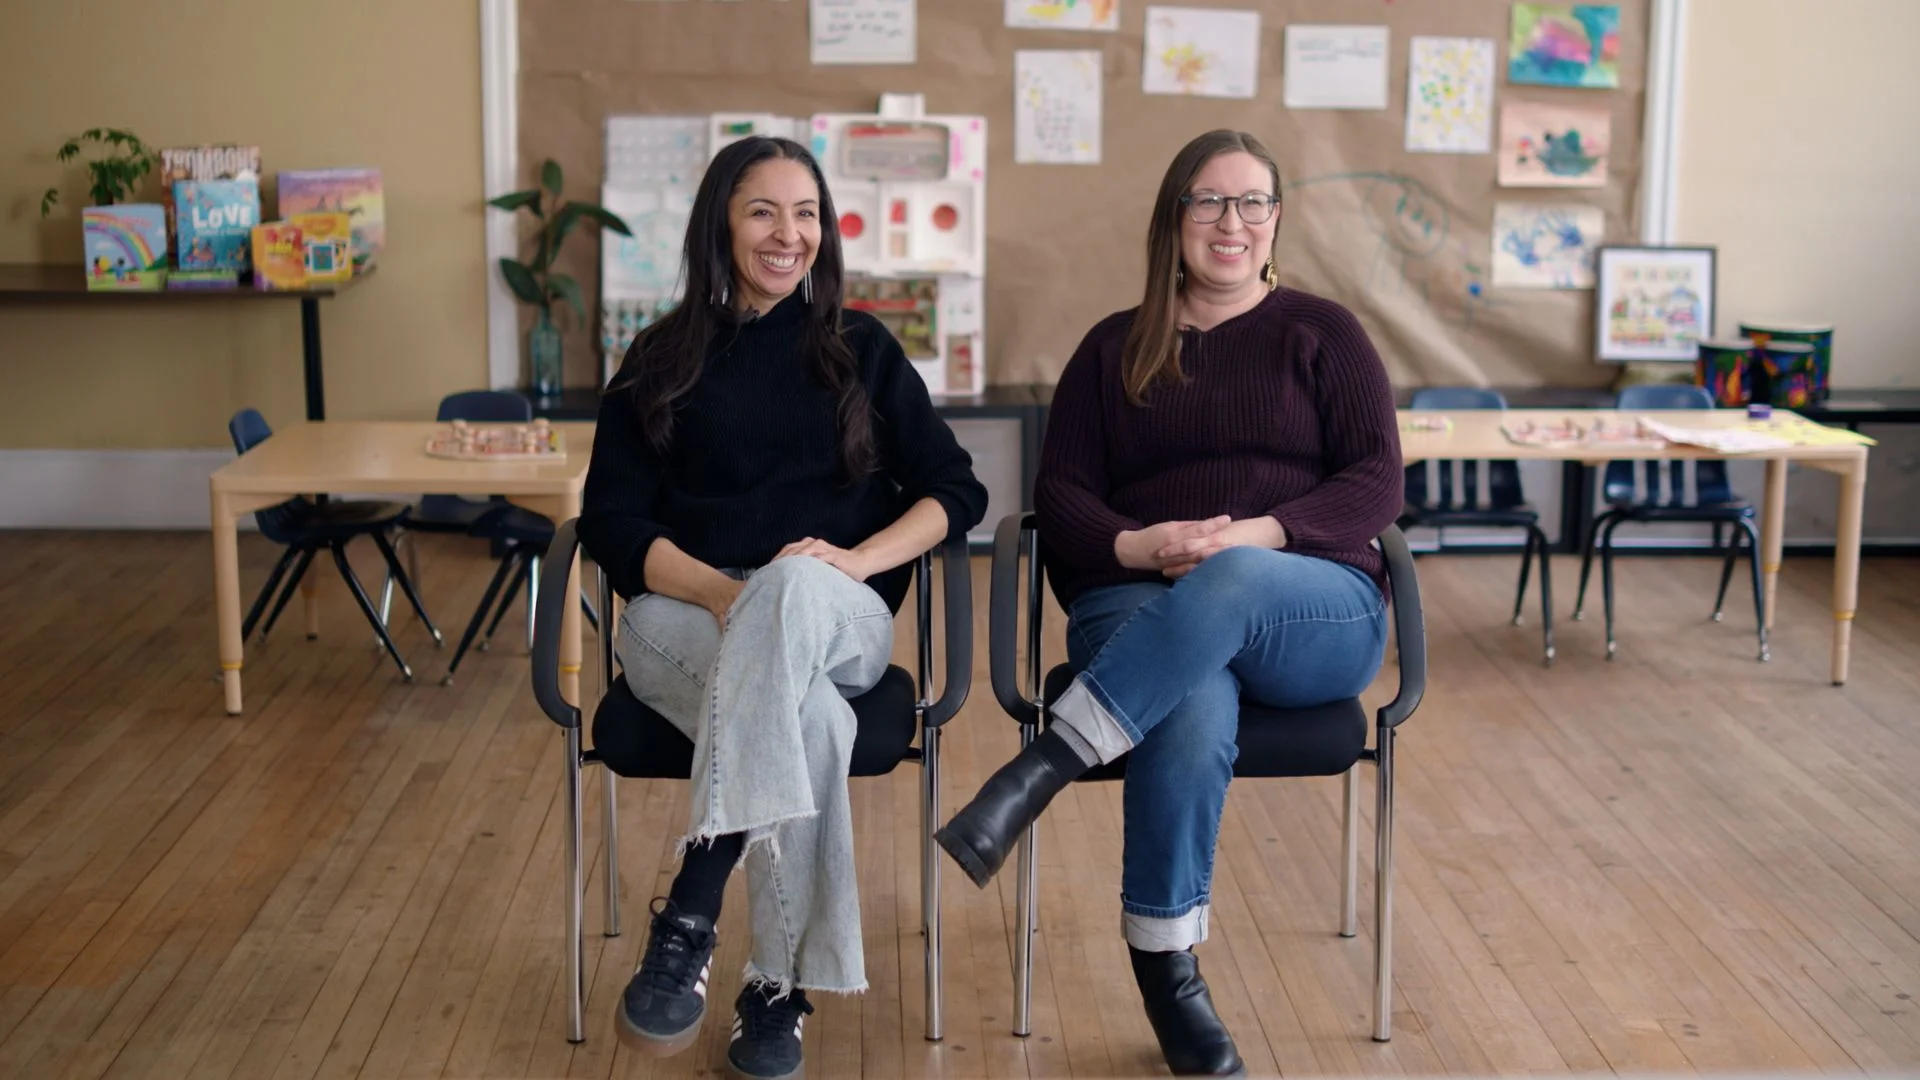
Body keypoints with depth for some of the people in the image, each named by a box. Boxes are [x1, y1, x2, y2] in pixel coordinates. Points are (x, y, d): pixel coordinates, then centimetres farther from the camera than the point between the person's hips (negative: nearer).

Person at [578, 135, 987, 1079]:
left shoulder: (861, 349, 16)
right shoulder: (660, 361, 13)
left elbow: (955, 490, 10)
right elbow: (613, 521, 3)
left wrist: (857, 560, -12)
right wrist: (724, 591, -17)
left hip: (839, 624, 0)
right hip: (682, 616, 0)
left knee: (795, 586, -40)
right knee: (807, 717, -37)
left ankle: (691, 911, -42)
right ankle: (779, 985, -32)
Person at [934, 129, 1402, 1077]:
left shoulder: (1323, 334, 14)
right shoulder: (1114, 350, 18)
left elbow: (1376, 485, 3)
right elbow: (1060, 492, 10)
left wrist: (1257, 536, -16)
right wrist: (1136, 546, -13)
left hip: (1314, 613, 0)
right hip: (1137, 607, 1)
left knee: (1234, 583, -40)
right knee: (1193, 718, -36)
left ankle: (1039, 771, -43)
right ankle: (1164, 966, -24)